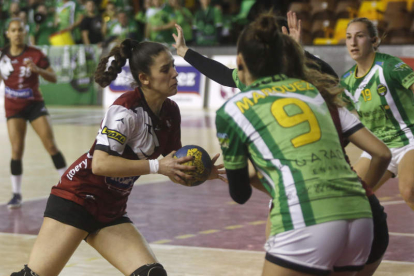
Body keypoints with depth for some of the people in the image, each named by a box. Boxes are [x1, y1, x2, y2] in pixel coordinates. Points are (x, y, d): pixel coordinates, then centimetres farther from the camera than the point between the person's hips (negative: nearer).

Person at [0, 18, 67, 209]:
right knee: (17, 150, -6)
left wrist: (37, 69, -23)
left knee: (51, 145, -7)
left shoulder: (35, 54, -7)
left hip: (35, 104, -1)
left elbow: (53, 78, -7)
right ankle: (16, 194, 3)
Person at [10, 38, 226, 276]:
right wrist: (156, 166, -29)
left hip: (111, 212, 7)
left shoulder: (170, 112, 3)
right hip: (76, 200, -7)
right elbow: (100, 163, -29)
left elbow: (175, 170, 12)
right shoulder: (126, 110, -19)